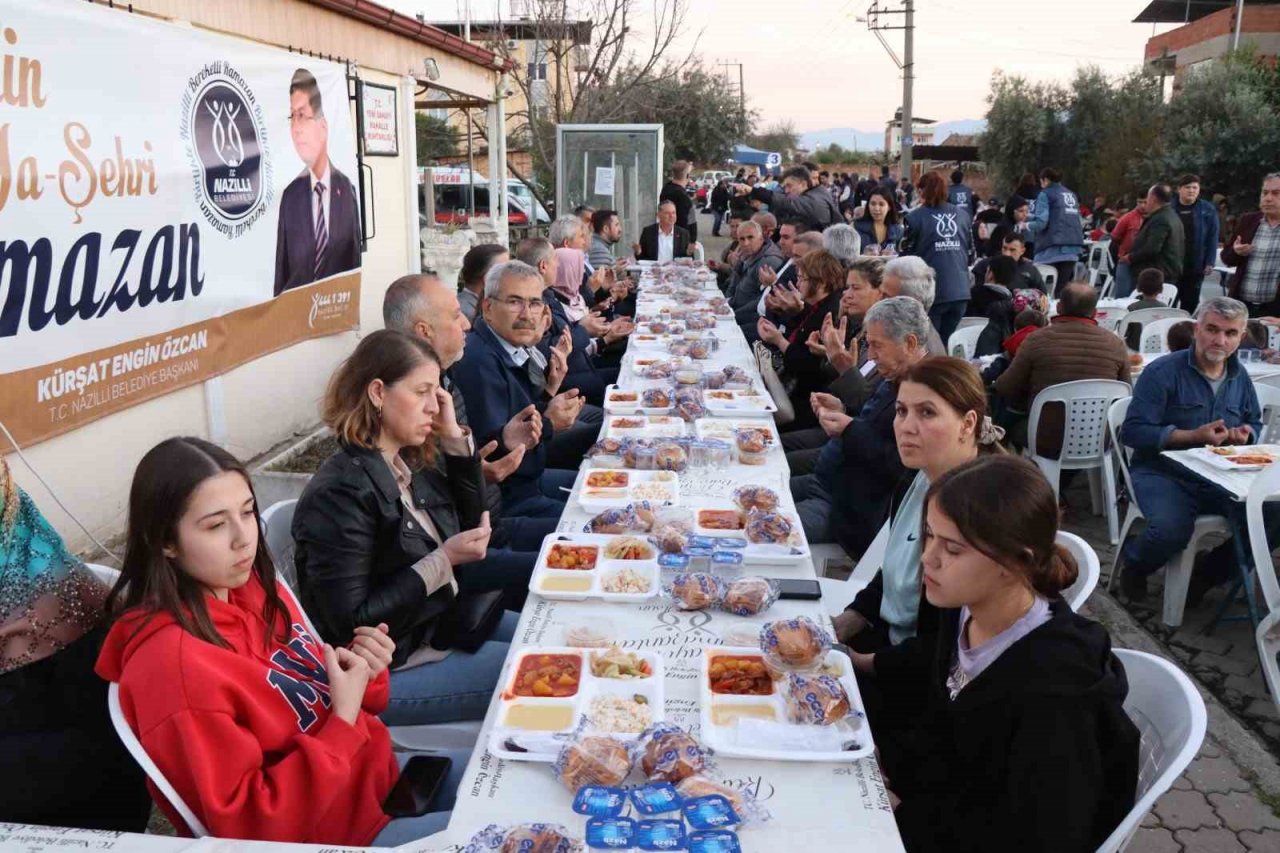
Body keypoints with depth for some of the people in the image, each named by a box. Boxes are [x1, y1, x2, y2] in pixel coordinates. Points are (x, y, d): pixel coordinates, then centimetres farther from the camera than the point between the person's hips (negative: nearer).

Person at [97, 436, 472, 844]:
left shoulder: (254, 586, -4)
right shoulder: (173, 664, -27)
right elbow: (246, 822, -23)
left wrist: (362, 671, -10)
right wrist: (344, 722, -24)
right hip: (323, 830, -7)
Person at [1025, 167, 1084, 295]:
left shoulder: (1045, 194, -1)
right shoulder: (1071, 194, 18)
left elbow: (1041, 222, -12)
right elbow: (1080, 222, 21)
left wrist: (1027, 225, 5)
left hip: (1053, 248, -6)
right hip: (1073, 247, 6)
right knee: (1065, 285, 6)